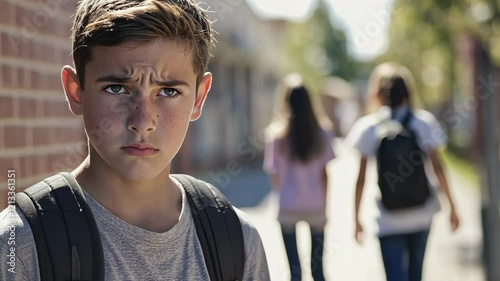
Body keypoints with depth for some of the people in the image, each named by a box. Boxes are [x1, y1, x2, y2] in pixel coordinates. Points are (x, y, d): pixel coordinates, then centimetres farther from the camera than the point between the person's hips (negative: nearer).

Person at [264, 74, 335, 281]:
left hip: (289, 207, -1)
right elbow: (325, 174, -2)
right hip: (316, 207, 1)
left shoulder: (277, 133, -8)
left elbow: (275, 179, -7)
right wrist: (324, 207, 6)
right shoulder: (322, 130, -4)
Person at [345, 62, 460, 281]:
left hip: (389, 219, -3)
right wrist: (451, 206, 5)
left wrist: (356, 218, 1)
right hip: (422, 212, 3)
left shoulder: (369, 127, -5)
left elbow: (361, 179, -6)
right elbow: (437, 168, -3)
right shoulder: (424, 122, -1)